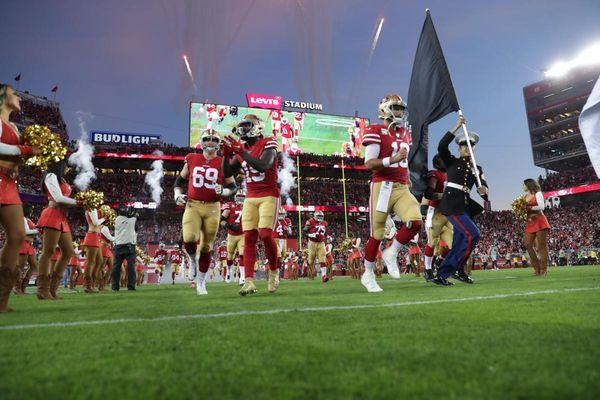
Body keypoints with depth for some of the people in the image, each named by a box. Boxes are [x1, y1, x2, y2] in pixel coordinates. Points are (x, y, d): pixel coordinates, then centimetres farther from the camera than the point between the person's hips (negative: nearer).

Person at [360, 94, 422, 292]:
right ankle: (368, 275, 18)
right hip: (382, 186, -6)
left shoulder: (404, 133, 18)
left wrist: (407, 178, 17)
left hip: (402, 188, 6)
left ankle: (391, 254, 9)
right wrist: (392, 159, -24)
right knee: (377, 233, 0)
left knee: (415, 221, -16)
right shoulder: (376, 132, -5)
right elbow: (369, 163, -13)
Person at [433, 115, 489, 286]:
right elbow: (441, 146, -11)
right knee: (473, 234, -18)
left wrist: (483, 190, -20)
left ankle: (441, 275, 11)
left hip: (465, 205, 6)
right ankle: (458, 269, -5)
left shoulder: (477, 168, 19)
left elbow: (484, 185, 5)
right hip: (452, 204, -6)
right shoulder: (452, 161, 7)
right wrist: (457, 127, -12)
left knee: (459, 242, 4)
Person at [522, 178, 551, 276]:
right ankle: (537, 268, 7)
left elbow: (541, 207, -11)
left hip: (539, 221, -7)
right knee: (528, 244, -1)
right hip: (530, 222, 7)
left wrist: (529, 208, -16)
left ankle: (544, 269, -1)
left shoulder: (538, 194, 0)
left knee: (542, 245, -5)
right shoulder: (525, 197, 17)